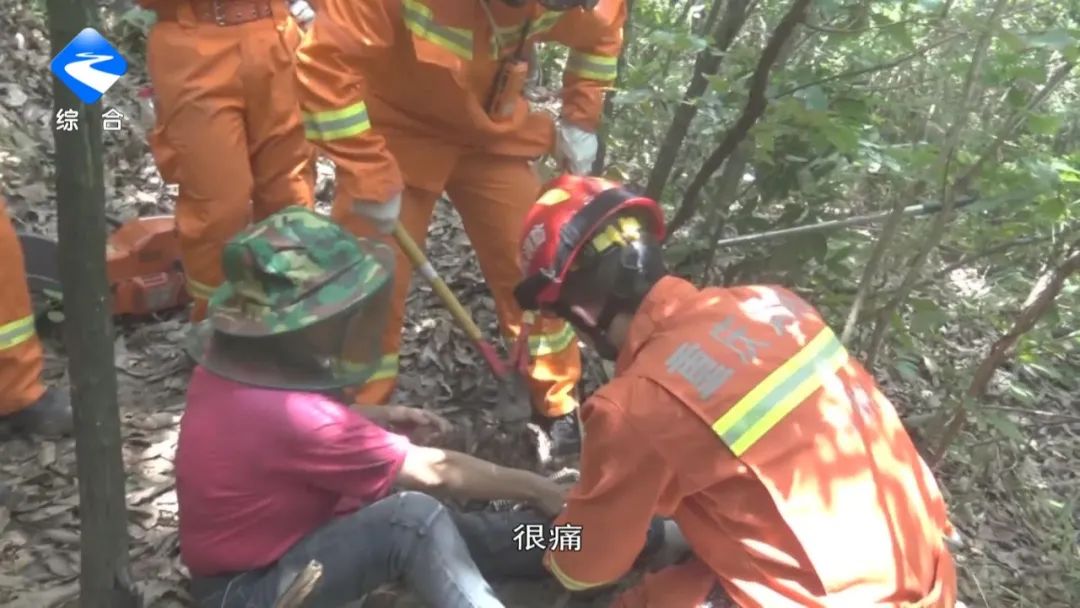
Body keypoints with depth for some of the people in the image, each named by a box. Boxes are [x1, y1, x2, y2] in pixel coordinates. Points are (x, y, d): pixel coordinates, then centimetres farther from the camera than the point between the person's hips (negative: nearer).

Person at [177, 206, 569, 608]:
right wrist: (536, 488, -11)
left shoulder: (235, 362, -7)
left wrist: (374, 418, 2)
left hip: (256, 549, 9)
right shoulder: (289, 415, -33)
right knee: (413, 518, -27)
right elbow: (435, 471, -24)